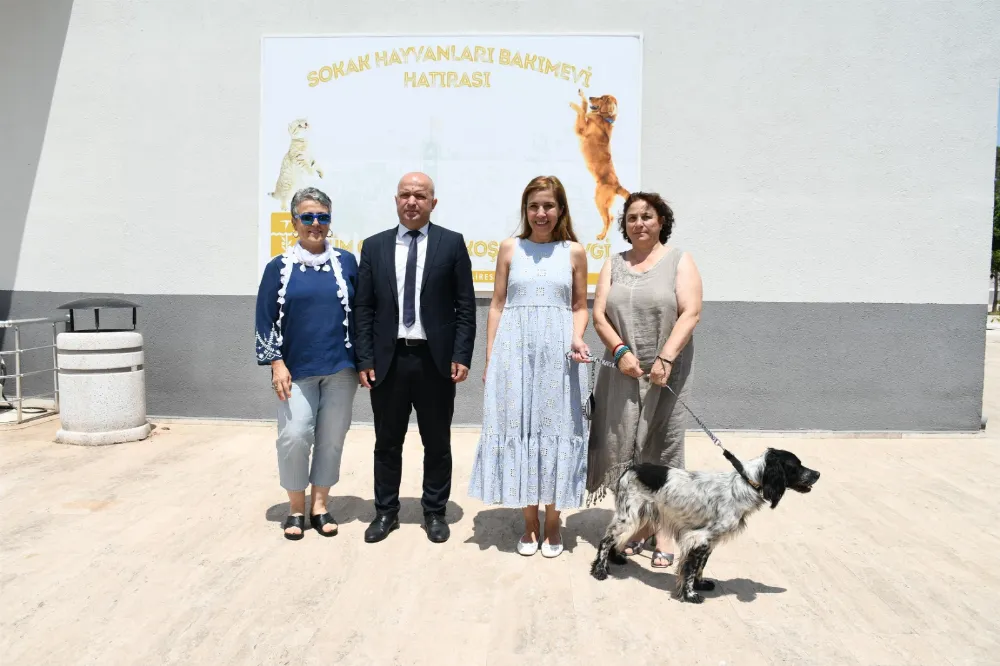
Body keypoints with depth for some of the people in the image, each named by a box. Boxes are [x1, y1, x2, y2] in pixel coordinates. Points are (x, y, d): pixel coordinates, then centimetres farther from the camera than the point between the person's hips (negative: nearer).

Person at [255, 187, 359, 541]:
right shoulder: (279, 267, 2)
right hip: (297, 369, -1)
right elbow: (266, 320, 1)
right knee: (294, 436, -7)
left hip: (340, 367, 1)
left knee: (331, 438, 6)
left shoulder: (347, 262, 5)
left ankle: (319, 504, 22)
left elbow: (360, 313, 8)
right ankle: (296, 507, 14)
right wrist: (276, 364, -7)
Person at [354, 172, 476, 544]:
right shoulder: (374, 246, 7)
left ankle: (434, 513, 25)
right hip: (388, 360, 2)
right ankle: (386, 512, 27)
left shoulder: (452, 243, 1)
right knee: (387, 443, 11)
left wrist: (462, 356, -9)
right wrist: (364, 359, -2)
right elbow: (364, 308, 5)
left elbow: (465, 306, -1)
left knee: (437, 443, 10)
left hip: (436, 360, -1)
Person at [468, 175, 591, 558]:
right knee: (518, 429, 4)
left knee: (556, 430, 4)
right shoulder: (510, 249, 7)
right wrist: (490, 358, 2)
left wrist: (577, 339, -10)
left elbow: (579, 307, 9)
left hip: (557, 353, 0)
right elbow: (497, 305, 7)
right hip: (514, 349, 1)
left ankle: (552, 522, 19)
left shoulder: (574, 252, 6)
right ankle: (529, 523, 17)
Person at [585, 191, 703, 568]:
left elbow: (690, 313, -9)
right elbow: (599, 314, 5)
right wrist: (620, 350, -12)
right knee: (624, 449, 4)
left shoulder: (679, 261, 3)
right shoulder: (614, 264, 13)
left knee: (662, 451, 2)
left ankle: (661, 533, 9)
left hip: (666, 374, -3)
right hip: (622, 373, 3)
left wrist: (665, 359, -20)